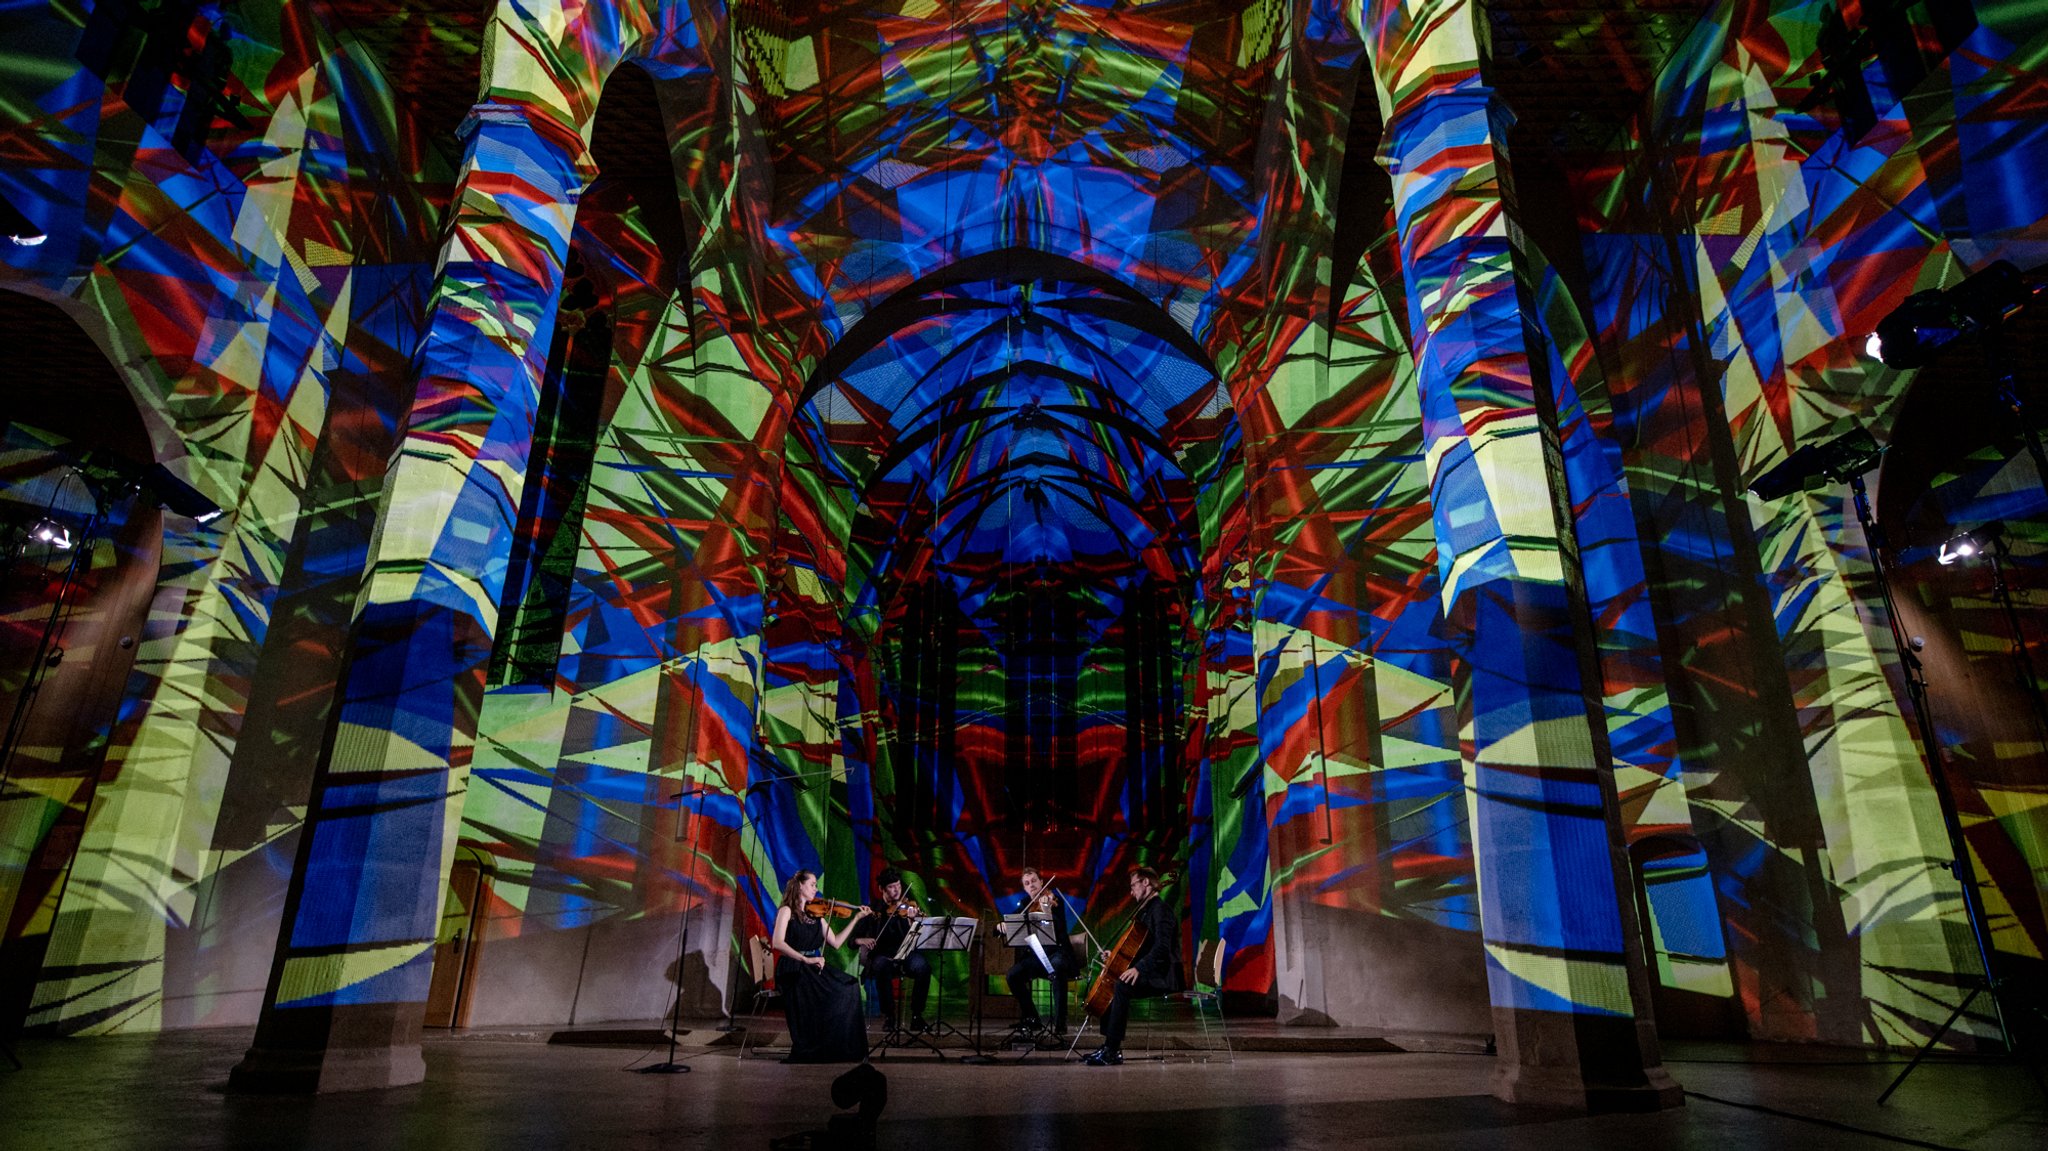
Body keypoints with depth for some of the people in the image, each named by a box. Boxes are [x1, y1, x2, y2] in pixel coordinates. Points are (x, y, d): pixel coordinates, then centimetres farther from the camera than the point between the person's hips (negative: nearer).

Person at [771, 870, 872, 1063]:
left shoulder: (816, 914, 17)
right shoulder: (787, 910, 0)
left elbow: (835, 942, 12)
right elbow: (777, 943, -17)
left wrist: (856, 918, 8)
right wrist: (805, 959, -25)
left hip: (814, 967, 6)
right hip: (793, 969, -6)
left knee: (850, 986, -18)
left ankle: (843, 1049, -13)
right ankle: (805, 1052, -13)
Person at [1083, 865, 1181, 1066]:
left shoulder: (1160, 909, -13)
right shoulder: (1148, 909, 19)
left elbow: (1162, 948, -26)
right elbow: (1138, 947, 24)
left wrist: (1139, 968, -34)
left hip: (1163, 976, -11)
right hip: (1151, 973, 11)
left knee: (1121, 987, -31)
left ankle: (1112, 1051, -28)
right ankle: (1111, 1046, 4)